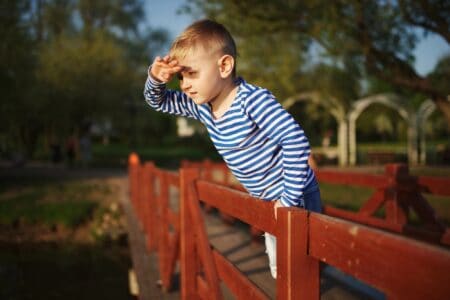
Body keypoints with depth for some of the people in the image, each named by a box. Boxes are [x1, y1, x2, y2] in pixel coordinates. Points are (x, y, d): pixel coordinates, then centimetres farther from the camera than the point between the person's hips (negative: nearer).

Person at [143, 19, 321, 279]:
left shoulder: (253, 100, -27)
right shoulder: (201, 105, -2)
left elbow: (296, 140, -33)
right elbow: (158, 102, 12)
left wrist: (290, 197, -30)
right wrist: (156, 77, -11)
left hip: (297, 199, -8)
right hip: (269, 201, 8)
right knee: (279, 273, 19)